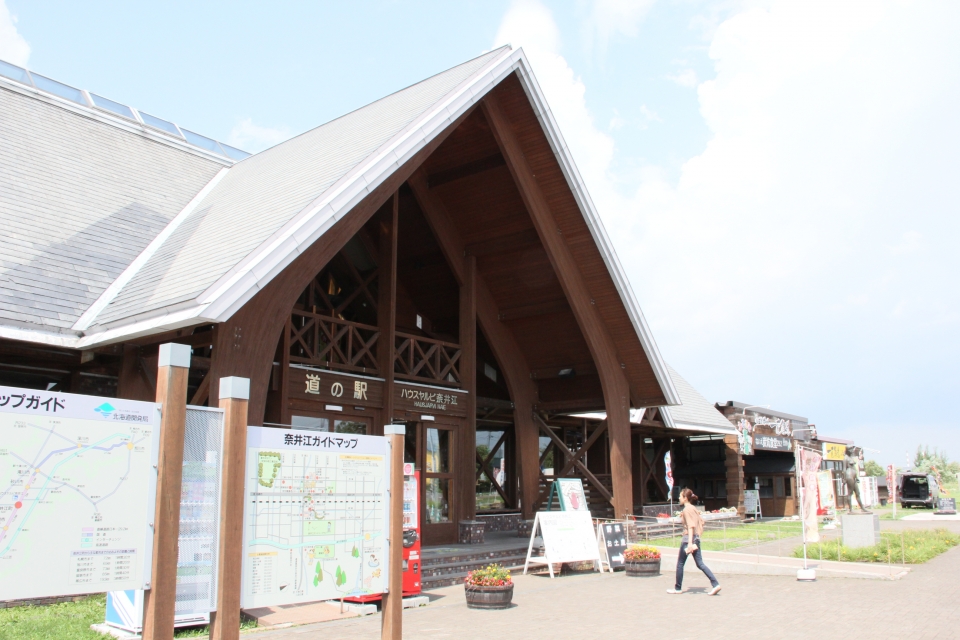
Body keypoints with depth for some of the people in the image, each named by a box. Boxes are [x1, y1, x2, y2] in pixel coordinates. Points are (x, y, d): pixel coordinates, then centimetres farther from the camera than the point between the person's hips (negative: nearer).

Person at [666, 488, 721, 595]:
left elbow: (690, 526, -21)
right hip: (696, 538, 8)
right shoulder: (693, 508, 12)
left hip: (688, 538, -8)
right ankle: (715, 584, -6)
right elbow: (701, 522, 16)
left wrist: (690, 543, -25)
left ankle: (677, 588, 15)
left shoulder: (686, 510, -13)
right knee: (700, 564, 6)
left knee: (680, 564, 6)